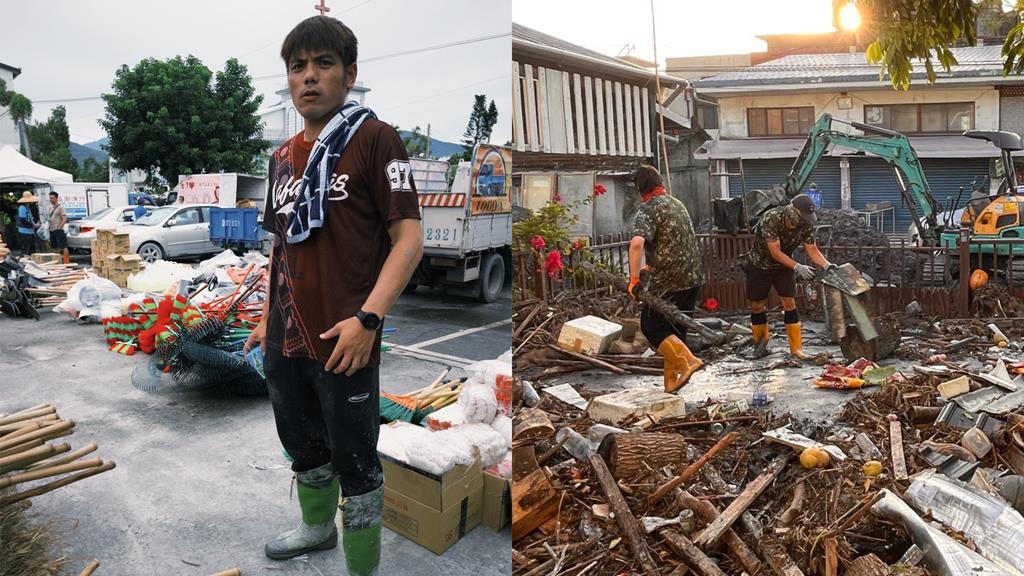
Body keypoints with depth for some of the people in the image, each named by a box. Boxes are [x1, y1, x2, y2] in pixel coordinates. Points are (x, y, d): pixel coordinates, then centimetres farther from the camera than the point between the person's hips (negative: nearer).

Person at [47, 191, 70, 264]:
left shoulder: (60, 207, -7)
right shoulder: (51, 207, 16)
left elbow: (64, 219, -13)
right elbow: (50, 218, 22)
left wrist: (59, 227, -18)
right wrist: (49, 226, 10)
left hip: (58, 230, -8)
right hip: (52, 230, 8)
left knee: (63, 247, -8)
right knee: (56, 247, 13)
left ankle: (66, 262, -9)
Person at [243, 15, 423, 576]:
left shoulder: (373, 138, -9)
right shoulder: (283, 157, 12)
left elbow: (409, 239, -15)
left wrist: (367, 319, -23)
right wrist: (268, 317, 19)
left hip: (344, 344, -7)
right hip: (284, 341, 7)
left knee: (354, 463, 7)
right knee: (304, 446, 25)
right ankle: (317, 527, 50)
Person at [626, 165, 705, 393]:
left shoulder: (648, 208, -12)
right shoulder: (677, 203, 15)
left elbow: (637, 243, -30)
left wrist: (634, 278, -22)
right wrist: (654, 265, 25)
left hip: (669, 281, -8)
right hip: (693, 278, 8)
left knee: (651, 326, 5)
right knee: (675, 328, 15)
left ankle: (688, 360, -10)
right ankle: (671, 381, 19)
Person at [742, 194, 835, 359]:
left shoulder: (806, 224, -17)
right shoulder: (771, 218, -32)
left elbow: (812, 249, -10)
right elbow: (775, 252, -32)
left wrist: (827, 265, -27)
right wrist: (797, 267, -39)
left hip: (784, 265, 3)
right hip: (760, 265, -3)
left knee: (789, 303, -6)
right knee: (757, 306, 3)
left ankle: (796, 347, 1)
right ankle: (760, 343, 22)